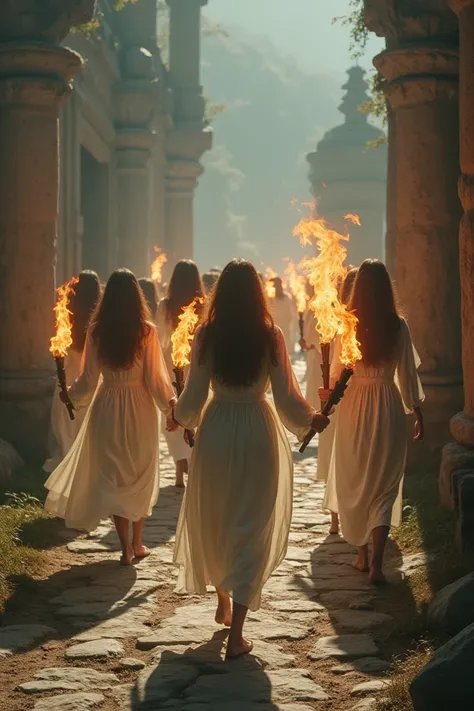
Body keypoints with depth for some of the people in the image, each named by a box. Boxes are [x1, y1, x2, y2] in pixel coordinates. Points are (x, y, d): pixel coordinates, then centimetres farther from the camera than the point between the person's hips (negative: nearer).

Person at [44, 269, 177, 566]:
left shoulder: (97, 331, -8)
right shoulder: (146, 330, -11)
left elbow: (89, 380, -4)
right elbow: (156, 377, -10)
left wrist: (72, 395, 15)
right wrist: (171, 402, 5)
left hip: (108, 410, 0)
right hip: (140, 410, 0)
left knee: (112, 477, 11)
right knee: (141, 477, 17)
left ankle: (126, 547, 9)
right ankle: (137, 543, 25)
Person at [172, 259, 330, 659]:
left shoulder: (207, 336, -6)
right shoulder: (271, 337, -8)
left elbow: (194, 395, -1)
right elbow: (286, 396, -7)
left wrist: (180, 419, 19)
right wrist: (311, 420, 10)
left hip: (216, 431, 1)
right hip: (258, 433, -1)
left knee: (213, 520, 22)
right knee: (251, 528, 3)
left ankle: (223, 603, 38)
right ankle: (236, 634, -2)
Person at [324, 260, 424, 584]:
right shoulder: (399, 326, -8)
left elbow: (338, 371, 0)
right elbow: (407, 374, -2)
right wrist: (418, 412, 10)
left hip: (354, 406, 1)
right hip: (388, 407, 0)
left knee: (355, 483, 16)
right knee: (385, 485, 5)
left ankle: (362, 554, 23)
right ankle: (377, 562, -7)